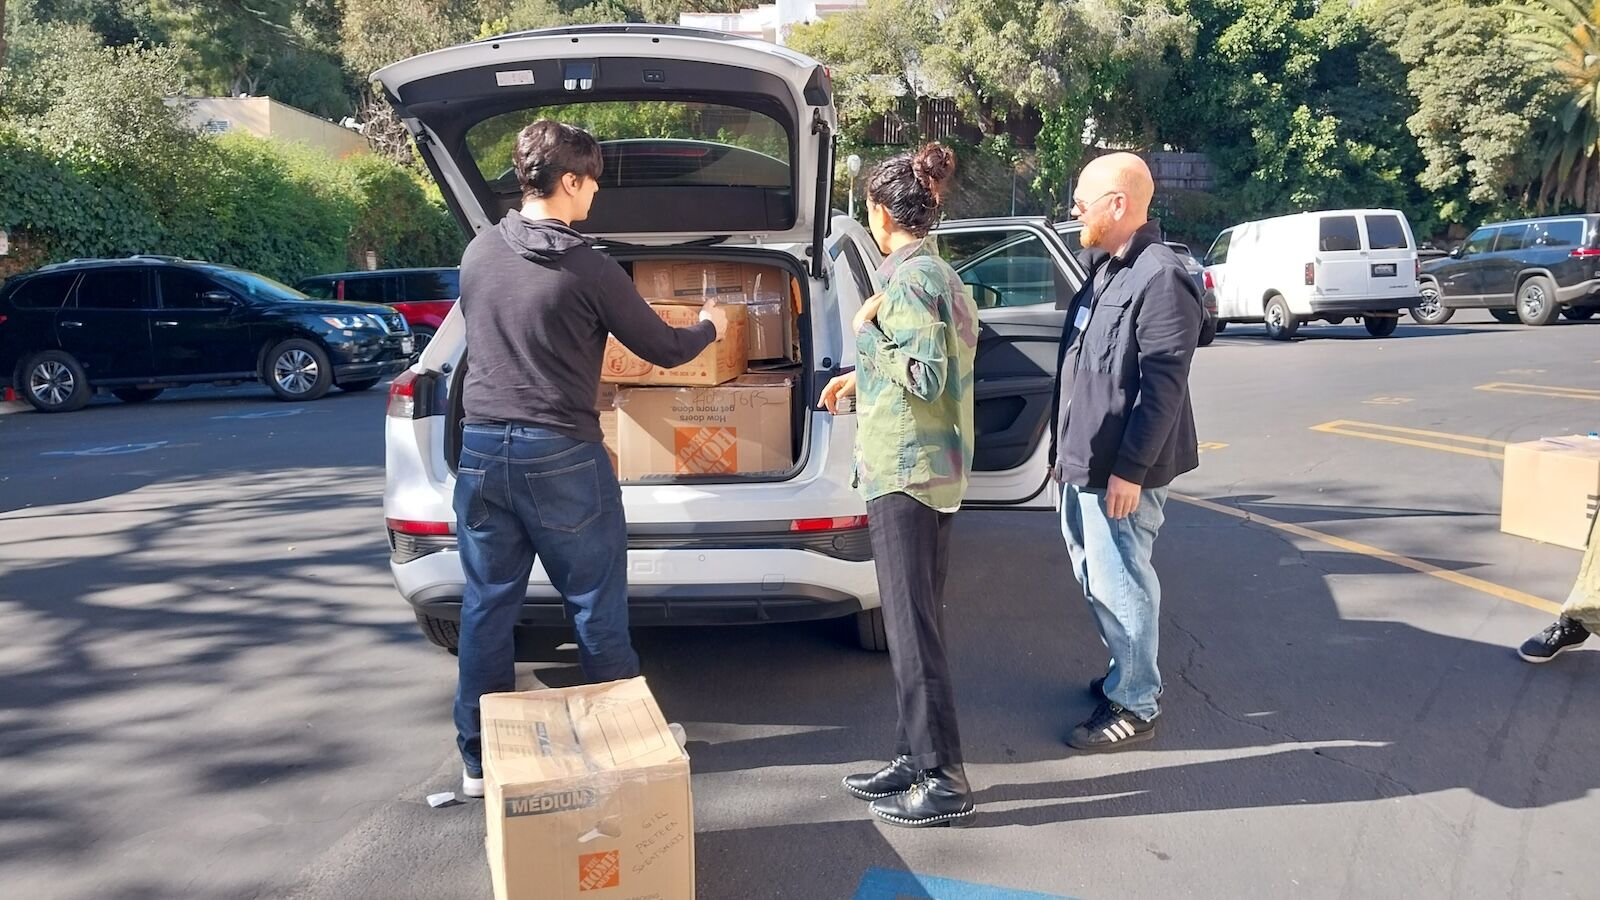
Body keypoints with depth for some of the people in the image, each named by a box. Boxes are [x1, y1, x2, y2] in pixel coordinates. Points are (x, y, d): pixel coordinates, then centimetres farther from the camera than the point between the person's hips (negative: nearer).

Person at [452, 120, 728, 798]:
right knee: (597, 605, 8)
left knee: (486, 604, 11)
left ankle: (480, 758, 20)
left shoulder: (477, 254, 5)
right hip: (560, 457, -5)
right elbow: (663, 349, -2)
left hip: (481, 449, 5)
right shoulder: (587, 270, -12)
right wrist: (709, 327, 19)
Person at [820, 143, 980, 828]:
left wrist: (866, 334, -11)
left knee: (912, 625, -3)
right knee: (919, 619, 15)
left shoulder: (909, 278, -14)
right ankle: (915, 758, 25)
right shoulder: (940, 272, 15)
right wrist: (861, 379, 24)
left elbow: (926, 378, -22)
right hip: (936, 467, 10)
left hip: (904, 468, -10)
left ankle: (943, 782, 5)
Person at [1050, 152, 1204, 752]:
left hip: (1120, 469, -10)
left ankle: (1134, 706, 13)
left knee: (1119, 583, -1)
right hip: (1085, 462, 10)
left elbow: (1162, 386, -21)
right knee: (1096, 576, 20)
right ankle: (1126, 673, 37)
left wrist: (1130, 469, -22)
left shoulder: (1160, 278, -17)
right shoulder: (1105, 272, 14)